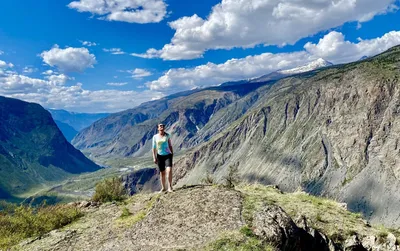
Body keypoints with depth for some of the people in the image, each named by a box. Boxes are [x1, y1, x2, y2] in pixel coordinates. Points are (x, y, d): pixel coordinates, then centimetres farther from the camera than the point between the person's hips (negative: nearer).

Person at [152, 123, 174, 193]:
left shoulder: (167, 135, 1)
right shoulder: (155, 137, -1)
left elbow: (170, 145, 9)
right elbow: (154, 148, 1)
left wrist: (172, 153, 10)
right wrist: (154, 158, -4)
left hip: (168, 155, -1)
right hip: (160, 156, 1)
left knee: (169, 170, -19)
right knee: (162, 173, 9)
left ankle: (170, 187, -11)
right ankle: (163, 188, 24)